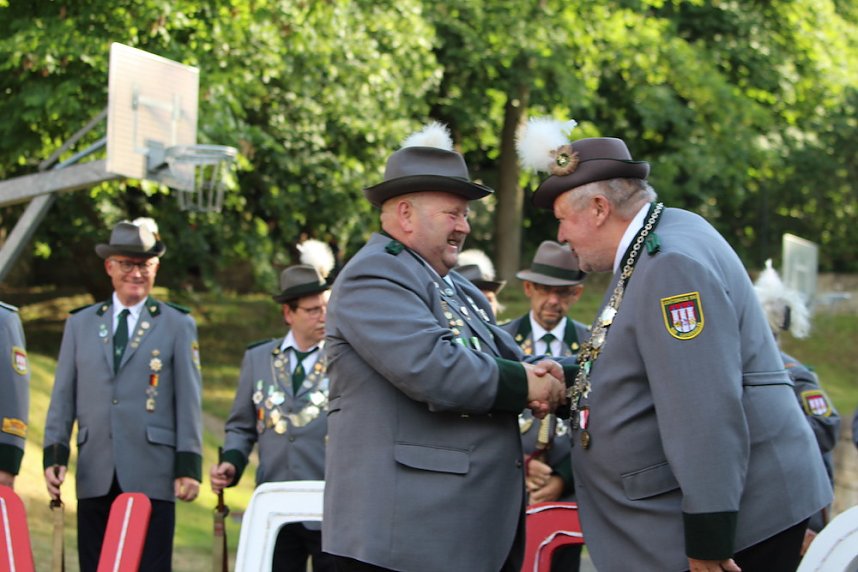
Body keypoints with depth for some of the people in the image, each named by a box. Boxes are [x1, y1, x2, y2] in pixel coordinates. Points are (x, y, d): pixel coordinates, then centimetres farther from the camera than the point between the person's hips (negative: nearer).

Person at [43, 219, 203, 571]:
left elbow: (189, 401, 4)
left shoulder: (178, 326, 9)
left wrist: (189, 466, -4)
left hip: (151, 479, -3)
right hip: (95, 478, 3)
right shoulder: (80, 324, 16)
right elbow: (62, 397, 14)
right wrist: (54, 455, 1)